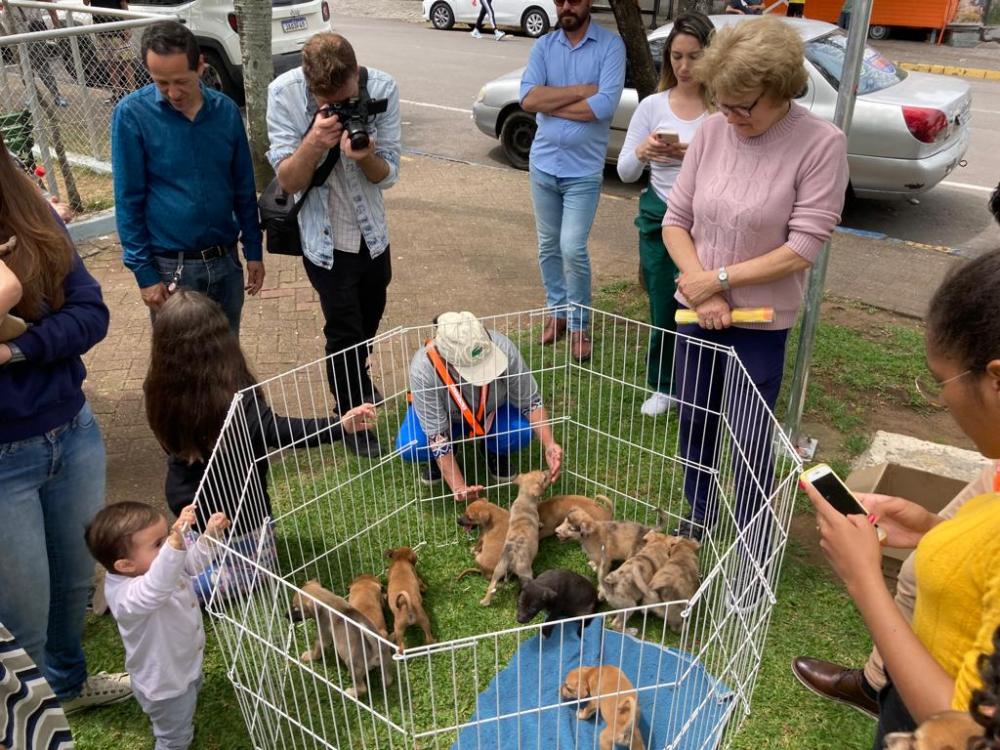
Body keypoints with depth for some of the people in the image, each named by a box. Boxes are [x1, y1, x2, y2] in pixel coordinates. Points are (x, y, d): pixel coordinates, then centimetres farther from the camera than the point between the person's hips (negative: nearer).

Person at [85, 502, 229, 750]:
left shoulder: (158, 562, -16)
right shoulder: (125, 595, -43)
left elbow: (193, 561, 0)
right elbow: (155, 588, -65)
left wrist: (209, 535, -20)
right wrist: (175, 541, -77)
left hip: (187, 665, 9)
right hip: (165, 684, -8)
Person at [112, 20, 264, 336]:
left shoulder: (226, 110, -1)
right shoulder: (132, 114, -11)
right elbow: (129, 202, -9)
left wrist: (253, 250, 8)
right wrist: (144, 273, -10)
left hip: (225, 261, 3)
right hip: (170, 267, -3)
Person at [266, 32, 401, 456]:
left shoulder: (382, 89, -18)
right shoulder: (284, 94, -21)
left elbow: (388, 175, -12)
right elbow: (288, 181, -19)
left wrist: (365, 156, -34)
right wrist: (314, 142, -37)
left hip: (371, 231, 4)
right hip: (325, 237, -3)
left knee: (370, 317, 24)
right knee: (344, 329, 3)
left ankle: (357, 376, 55)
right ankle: (352, 414, 27)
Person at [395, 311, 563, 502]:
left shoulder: (502, 348, -36)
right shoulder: (422, 370, -38)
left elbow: (530, 401, -22)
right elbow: (437, 436, -31)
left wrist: (549, 444, -36)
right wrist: (459, 487, -40)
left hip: (493, 411, 1)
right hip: (444, 414, -1)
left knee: (521, 432, -29)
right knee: (409, 446, -28)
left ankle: (493, 450, 6)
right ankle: (438, 458, 7)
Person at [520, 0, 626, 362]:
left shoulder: (611, 45, -7)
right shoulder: (544, 46, 3)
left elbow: (605, 105, -21)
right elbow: (527, 98, -12)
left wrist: (550, 102, -12)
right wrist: (581, 90, -16)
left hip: (583, 169, -4)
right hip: (543, 163, 4)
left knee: (573, 248, -9)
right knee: (548, 246, 13)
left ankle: (579, 323, 9)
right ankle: (556, 311, 29)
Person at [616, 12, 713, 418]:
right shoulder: (652, 105, 0)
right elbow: (625, 172, 1)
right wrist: (641, 153, -21)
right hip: (659, 218, 3)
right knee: (662, 307, 13)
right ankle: (663, 385, 32)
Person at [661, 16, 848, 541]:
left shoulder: (821, 144, -15)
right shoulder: (712, 131, -4)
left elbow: (803, 249, -17)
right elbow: (675, 221, 0)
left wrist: (719, 278, -15)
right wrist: (702, 289, -13)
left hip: (760, 323, -4)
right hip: (696, 311, 4)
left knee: (749, 441, 2)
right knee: (694, 423, 18)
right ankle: (699, 516, 42)